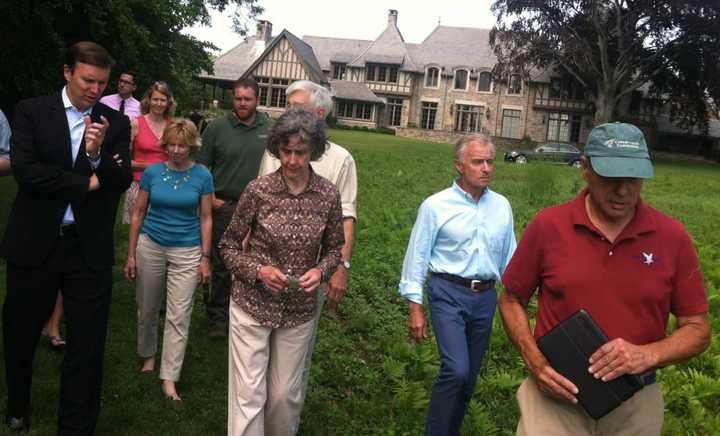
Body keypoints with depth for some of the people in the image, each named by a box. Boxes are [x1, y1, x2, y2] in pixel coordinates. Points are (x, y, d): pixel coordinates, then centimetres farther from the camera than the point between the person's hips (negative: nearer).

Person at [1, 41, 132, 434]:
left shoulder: (116, 123, 3)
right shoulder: (32, 111, -1)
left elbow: (122, 183, -4)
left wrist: (96, 154, -22)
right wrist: (85, 183, -12)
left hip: (90, 249, 0)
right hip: (34, 244, 0)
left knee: (87, 345, 3)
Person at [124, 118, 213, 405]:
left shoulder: (202, 176, -5)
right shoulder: (152, 172, -2)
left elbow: (206, 218, 0)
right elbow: (138, 214, 4)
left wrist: (205, 258, -3)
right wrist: (131, 254, 3)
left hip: (187, 252, -2)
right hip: (151, 247, 2)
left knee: (179, 316, -2)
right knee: (147, 309, 14)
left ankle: (169, 379, 4)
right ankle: (148, 357, 39)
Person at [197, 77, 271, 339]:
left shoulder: (270, 128, 3)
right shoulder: (217, 127, -2)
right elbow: (202, 166, 1)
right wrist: (209, 198, -6)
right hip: (224, 207, -1)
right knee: (221, 266, 7)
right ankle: (218, 317, 21)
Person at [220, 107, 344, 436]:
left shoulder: (328, 195, -6)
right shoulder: (258, 190, -11)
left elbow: (334, 248, 8)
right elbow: (228, 246, -1)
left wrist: (321, 271, -12)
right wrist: (258, 271, -18)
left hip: (299, 310, 2)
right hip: (252, 306, -2)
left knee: (286, 394, 14)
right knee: (248, 395, 3)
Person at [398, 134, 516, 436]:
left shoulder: (502, 206, 6)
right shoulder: (436, 205, -6)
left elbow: (509, 257, 12)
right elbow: (417, 258, -5)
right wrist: (415, 309, -7)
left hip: (486, 297, 5)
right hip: (448, 294, -4)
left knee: (469, 375, 13)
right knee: (456, 370, -16)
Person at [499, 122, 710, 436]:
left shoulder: (673, 237, -6)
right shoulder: (547, 225, -9)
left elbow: (698, 330, 0)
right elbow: (512, 300, 2)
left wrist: (648, 355, -18)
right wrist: (535, 362, -12)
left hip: (635, 404, 2)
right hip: (556, 393, -1)